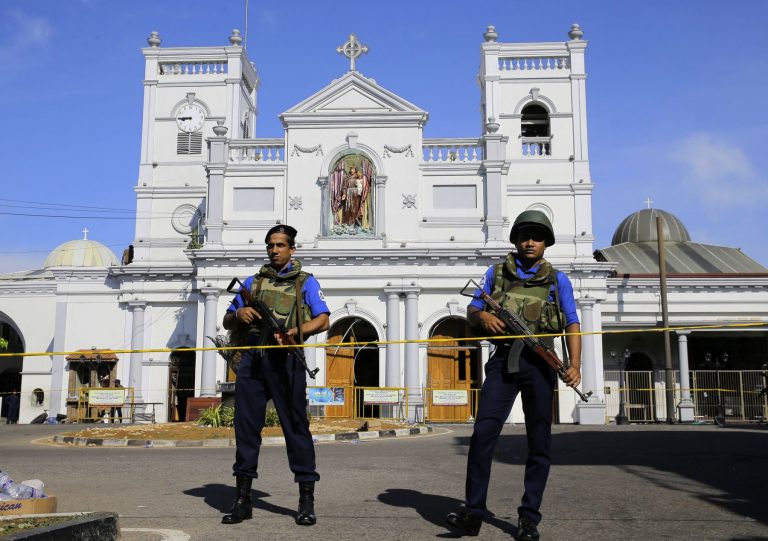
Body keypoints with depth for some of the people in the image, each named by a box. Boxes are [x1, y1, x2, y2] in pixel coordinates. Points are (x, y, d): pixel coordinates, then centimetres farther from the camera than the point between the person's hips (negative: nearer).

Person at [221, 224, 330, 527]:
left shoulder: (305, 281, 12)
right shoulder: (253, 282, 23)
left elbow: (323, 320, -1)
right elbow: (228, 322, 23)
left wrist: (295, 332, -18)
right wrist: (239, 314, 0)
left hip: (284, 358, -4)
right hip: (252, 357, 4)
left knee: (295, 425, -3)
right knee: (245, 424, 4)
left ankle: (306, 500, 4)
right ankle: (243, 499, 14)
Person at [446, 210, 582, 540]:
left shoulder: (557, 280, 10)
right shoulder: (496, 273, 14)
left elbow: (572, 324, 2)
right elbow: (471, 310, 16)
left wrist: (575, 364, -13)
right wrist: (482, 315, -8)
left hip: (539, 363, 0)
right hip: (503, 361, 0)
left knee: (539, 441, 2)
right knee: (484, 431, -12)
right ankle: (473, 512, -5)